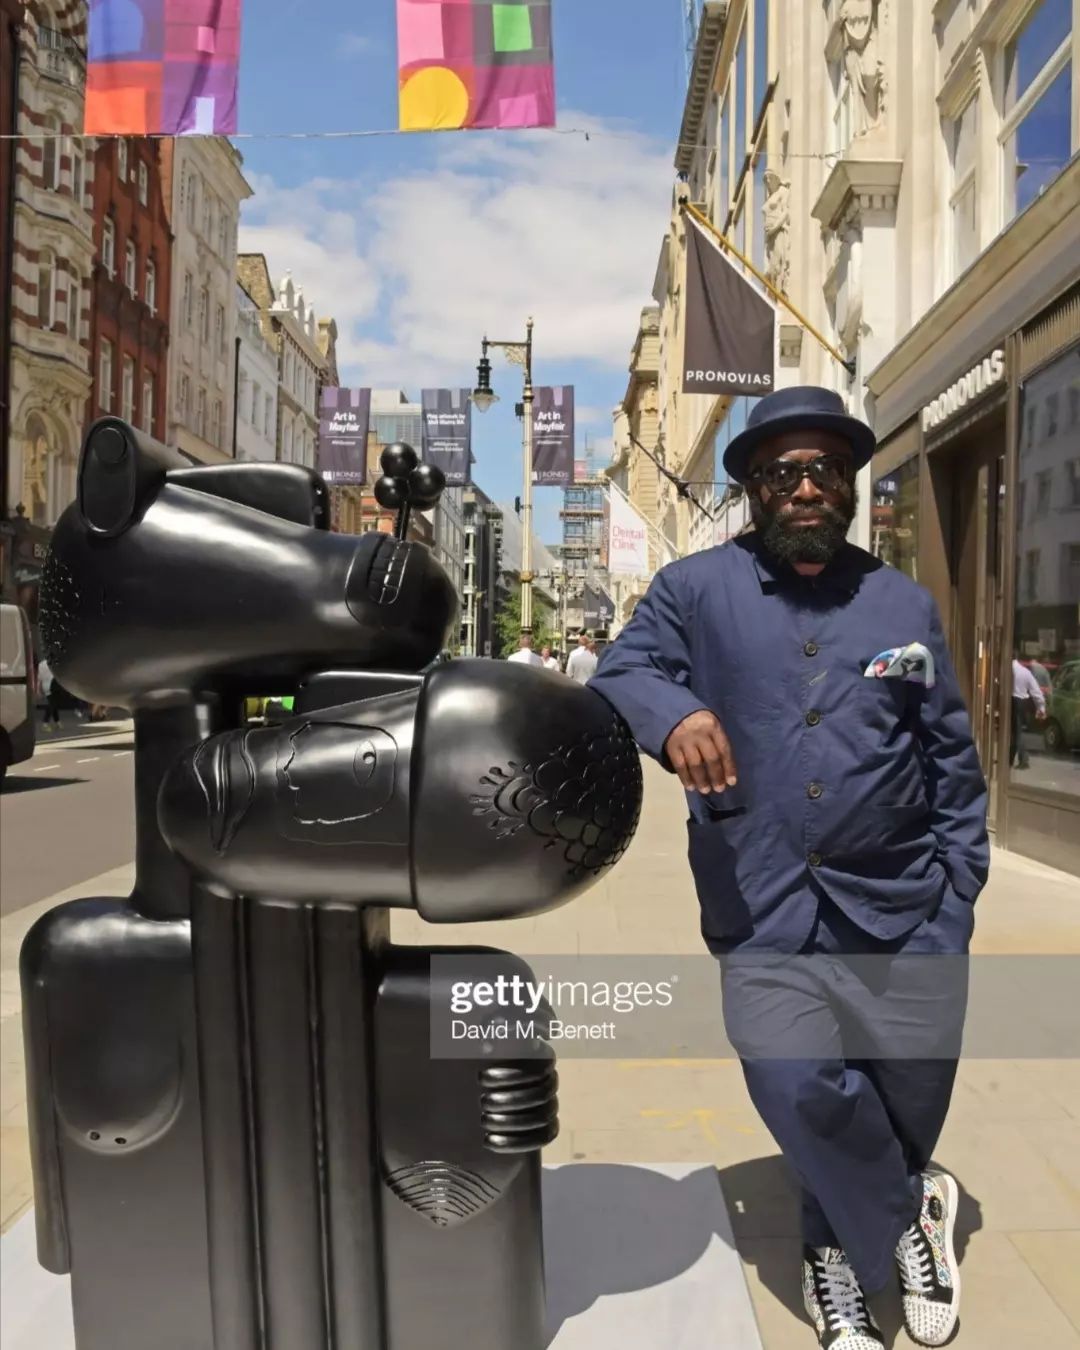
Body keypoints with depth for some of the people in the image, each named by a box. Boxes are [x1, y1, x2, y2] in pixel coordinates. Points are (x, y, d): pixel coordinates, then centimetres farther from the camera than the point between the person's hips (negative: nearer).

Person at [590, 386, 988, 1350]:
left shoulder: (904, 604, 9)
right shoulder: (697, 590, 2)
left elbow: (952, 761, 11)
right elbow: (618, 675, -6)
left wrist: (957, 897, 5)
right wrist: (673, 712, -29)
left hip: (897, 906, 3)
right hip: (764, 912, -2)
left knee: (911, 1091, 10)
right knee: (797, 1087, -13)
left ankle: (842, 1250, 41)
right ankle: (911, 1212, 20)